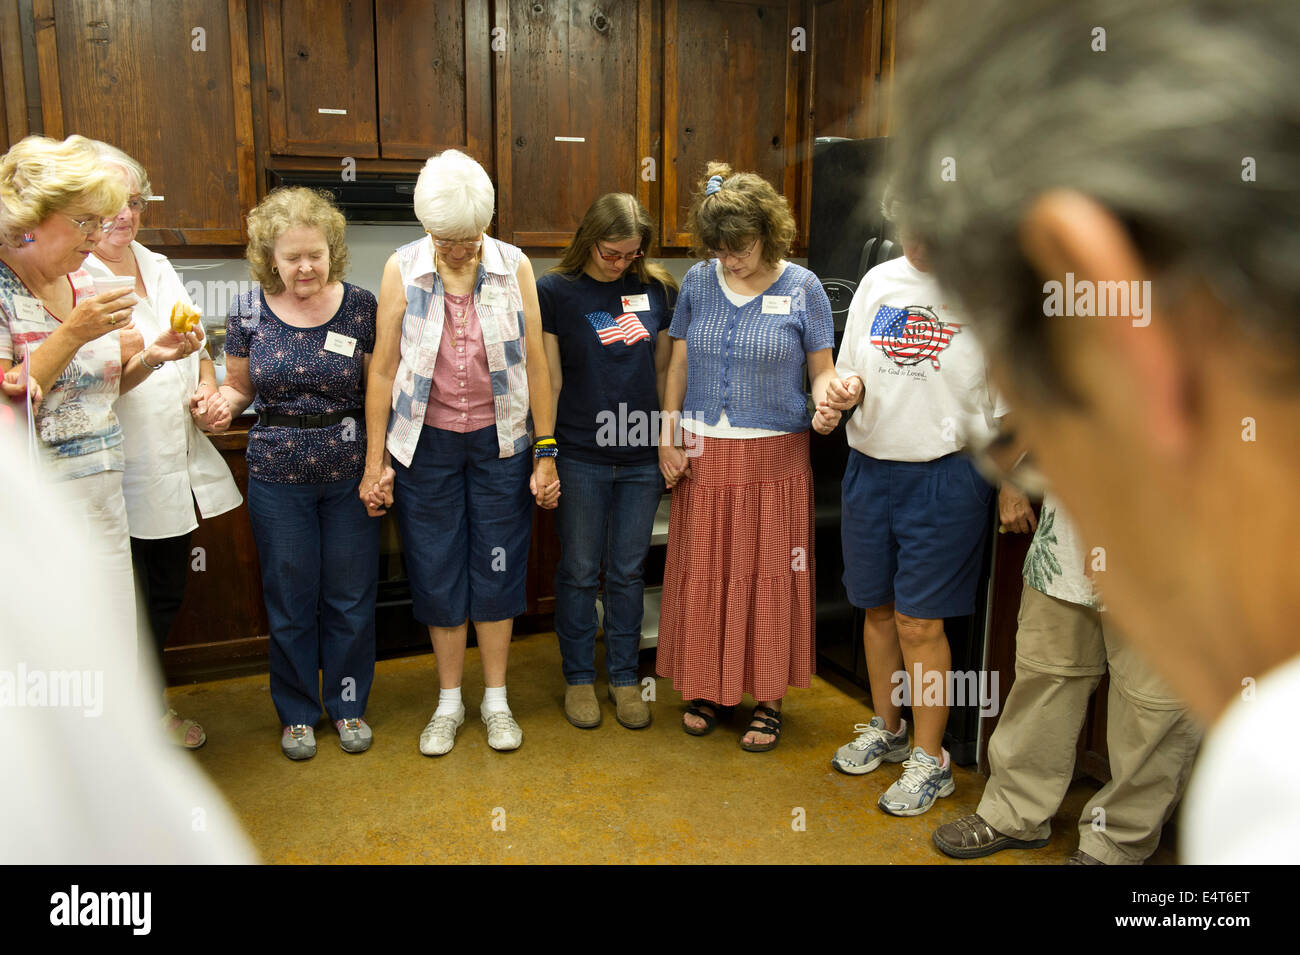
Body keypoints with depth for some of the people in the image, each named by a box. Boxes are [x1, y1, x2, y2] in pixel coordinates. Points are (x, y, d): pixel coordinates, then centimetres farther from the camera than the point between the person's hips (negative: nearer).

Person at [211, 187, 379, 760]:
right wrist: (220, 405, -14)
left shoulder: (360, 308, -4)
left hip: (349, 475, 0)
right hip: (278, 480, 1)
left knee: (351, 599, 10)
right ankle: (297, 713, 30)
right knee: (289, 602, 11)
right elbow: (240, 387, 10)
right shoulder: (249, 311, -2)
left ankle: (348, 704, 30)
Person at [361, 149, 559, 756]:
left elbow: (535, 365, -1)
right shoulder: (402, 270, -6)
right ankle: (449, 702, 26)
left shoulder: (514, 266, -5)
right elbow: (383, 369, -2)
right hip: (426, 443, 0)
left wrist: (546, 452, -2)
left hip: (499, 440, 0)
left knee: (497, 568, 7)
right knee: (437, 571, 7)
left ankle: (496, 700, 25)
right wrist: (375, 461, -2)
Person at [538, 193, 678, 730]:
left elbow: (664, 371, 11)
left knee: (628, 572, 12)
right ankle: (578, 678, 25)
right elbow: (549, 380, -3)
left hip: (642, 456, 2)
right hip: (580, 457, -2)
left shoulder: (658, 290, 5)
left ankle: (625, 678, 26)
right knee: (580, 573, 9)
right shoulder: (555, 292, -3)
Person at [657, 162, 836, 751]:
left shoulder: (801, 288, -4)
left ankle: (767, 698, 22)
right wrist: (667, 437, 2)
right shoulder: (698, 282, 3)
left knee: (768, 576, 5)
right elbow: (679, 364, 9)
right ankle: (710, 688, 28)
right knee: (703, 574, 10)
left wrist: (826, 402, -22)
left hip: (773, 457, -2)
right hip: (702, 456, 3)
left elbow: (822, 369, 0)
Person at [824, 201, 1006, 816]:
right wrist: (848, 388, -7)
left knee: (919, 621, 0)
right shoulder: (878, 281, 8)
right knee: (877, 608, 15)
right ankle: (885, 729, 37)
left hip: (947, 474, -5)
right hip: (869, 468, 5)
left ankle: (929, 759, 20)